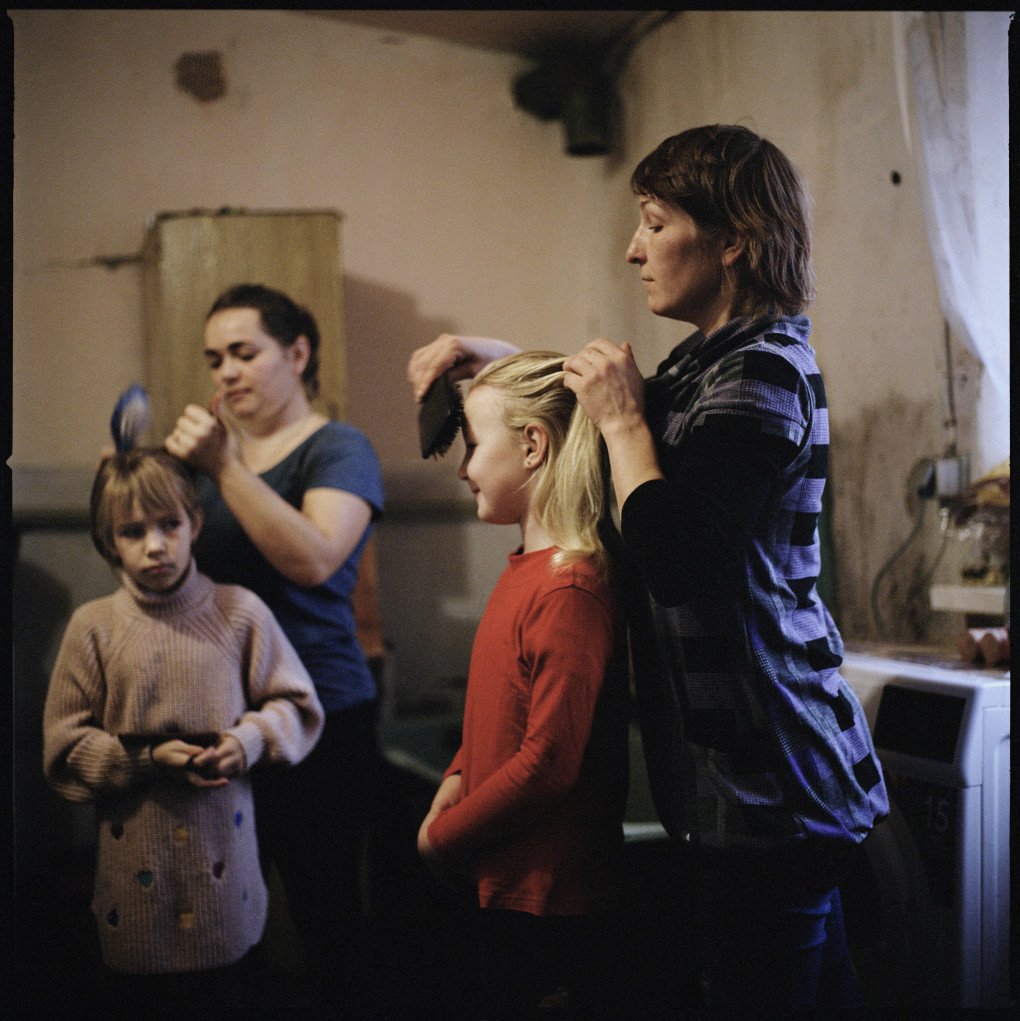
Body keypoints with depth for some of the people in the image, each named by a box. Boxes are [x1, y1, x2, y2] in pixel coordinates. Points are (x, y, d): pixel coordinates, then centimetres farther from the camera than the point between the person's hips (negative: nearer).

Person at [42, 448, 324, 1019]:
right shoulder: (94, 626, -4)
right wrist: (146, 757, -15)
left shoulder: (240, 612, -3)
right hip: (134, 857, 0)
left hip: (224, 846, 1)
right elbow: (64, 749, -3)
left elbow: (298, 706, 4)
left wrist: (251, 738, -15)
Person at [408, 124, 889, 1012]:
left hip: (761, 779, -10)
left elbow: (673, 556, -26)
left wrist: (624, 421, -14)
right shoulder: (714, 360, 13)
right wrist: (492, 364, 17)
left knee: (756, 988, -1)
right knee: (814, 982, 19)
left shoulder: (762, 374, -17)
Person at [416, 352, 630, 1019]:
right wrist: (459, 777, 2)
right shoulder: (529, 566, 6)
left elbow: (550, 761, -25)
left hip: (551, 901, -9)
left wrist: (443, 838, -13)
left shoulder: (570, 591, -24)